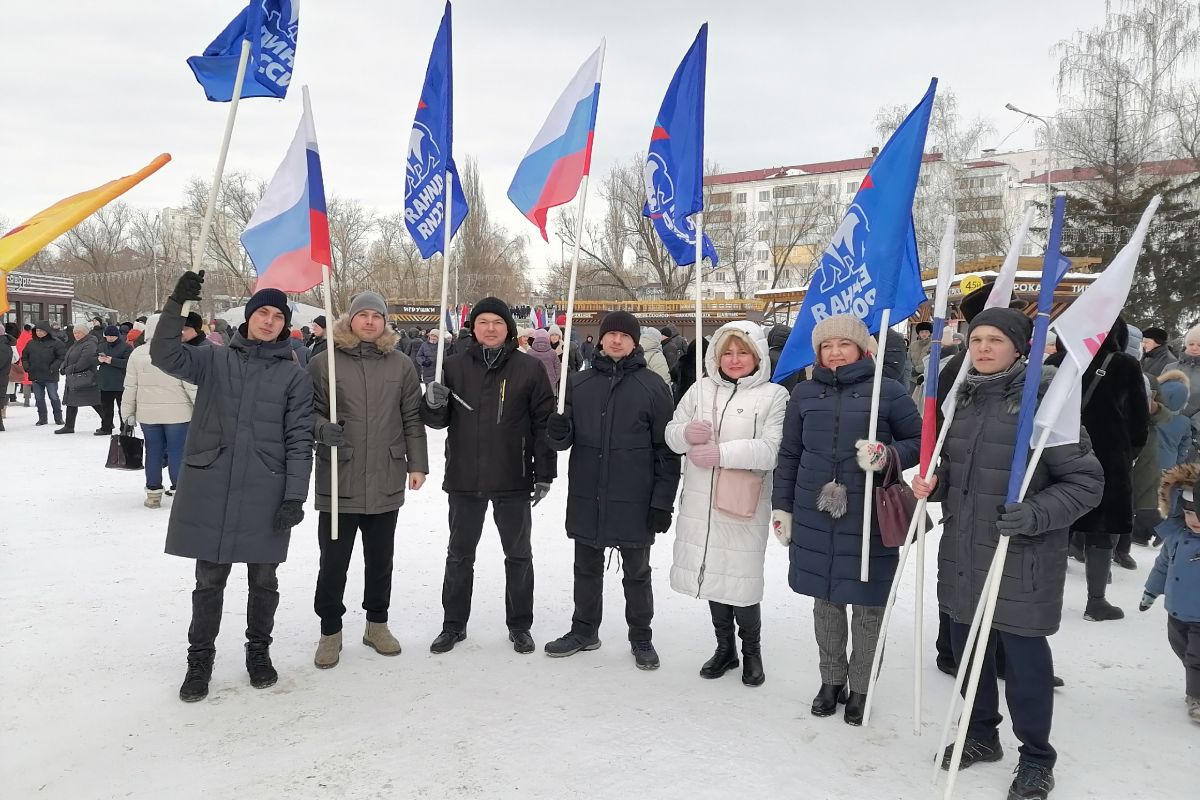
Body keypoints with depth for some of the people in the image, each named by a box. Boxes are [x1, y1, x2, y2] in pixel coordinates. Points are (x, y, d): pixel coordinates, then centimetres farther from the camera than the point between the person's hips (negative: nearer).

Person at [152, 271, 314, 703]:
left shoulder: (294, 375, 3)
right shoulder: (215, 360, 7)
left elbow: (299, 440, -1)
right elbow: (165, 356, -9)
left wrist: (295, 496, -7)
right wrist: (176, 303, -19)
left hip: (265, 495, 0)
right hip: (209, 490, 0)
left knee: (264, 580, 10)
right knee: (209, 579, 8)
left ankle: (258, 651, 30)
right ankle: (200, 659, 24)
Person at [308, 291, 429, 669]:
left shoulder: (401, 365, 5)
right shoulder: (324, 362, -2)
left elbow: (412, 419, 8)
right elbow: (307, 411, 2)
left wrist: (417, 464, 5)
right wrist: (321, 428, -19)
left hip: (386, 482, 2)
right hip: (338, 482, -2)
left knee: (380, 559, 14)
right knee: (333, 561, 5)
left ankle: (377, 623, 31)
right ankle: (330, 631, 23)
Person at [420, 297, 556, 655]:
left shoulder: (529, 368, -3)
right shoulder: (454, 366, 2)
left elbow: (544, 423, -2)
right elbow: (438, 420, 6)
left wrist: (544, 474, -5)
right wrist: (434, 404, -17)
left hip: (513, 479, -1)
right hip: (464, 478, 2)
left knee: (518, 554, 11)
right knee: (459, 554, 13)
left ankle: (519, 625, 26)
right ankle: (454, 624, 28)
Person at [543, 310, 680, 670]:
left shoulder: (653, 387, -4)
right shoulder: (578, 383, 5)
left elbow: (667, 450, -5)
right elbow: (565, 438, 11)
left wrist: (662, 502, -9)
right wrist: (559, 433, -14)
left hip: (634, 501, -3)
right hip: (586, 498, 3)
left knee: (637, 572, 11)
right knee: (587, 568, 16)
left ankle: (641, 637, 26)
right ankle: (584, 630, 33)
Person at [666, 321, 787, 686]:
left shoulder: (773, 395, -4)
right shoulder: (701, 390, 9)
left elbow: (772, 449, -15)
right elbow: (671, 434, 10)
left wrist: (721, 453, -21)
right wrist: (686, 433, -13)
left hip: (744, 507, -4)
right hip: (701, 504, 5)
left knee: (741, 580, -1)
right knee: (712, 573, 15)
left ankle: (751, 651, 25)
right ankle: (724, 648, 35)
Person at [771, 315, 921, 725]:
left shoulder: (888, 391, -3)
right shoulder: (805, 393, 7)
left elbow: (919, 441, 3)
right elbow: (789, 454, 12)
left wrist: (888, 454, -17)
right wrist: (781, 506, 11)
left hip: (869, 517, -3)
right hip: (815, 515, 3)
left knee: (867, 603, 6)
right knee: (825, 600, 13)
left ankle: (860, 687, 25)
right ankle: (831, 679, 31)